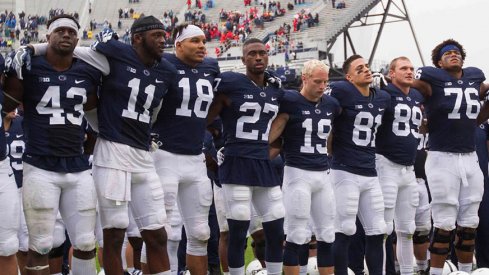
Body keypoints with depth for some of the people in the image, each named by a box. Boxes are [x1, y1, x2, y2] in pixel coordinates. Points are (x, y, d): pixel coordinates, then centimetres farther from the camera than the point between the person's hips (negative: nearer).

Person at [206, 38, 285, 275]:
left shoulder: (276, 91, 13)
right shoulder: (230, 84, -6)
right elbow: (204, 121, 0)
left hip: (265, 166, 6)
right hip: (236, 166, -6)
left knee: (276, 232, 7)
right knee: (238, 232, -3)